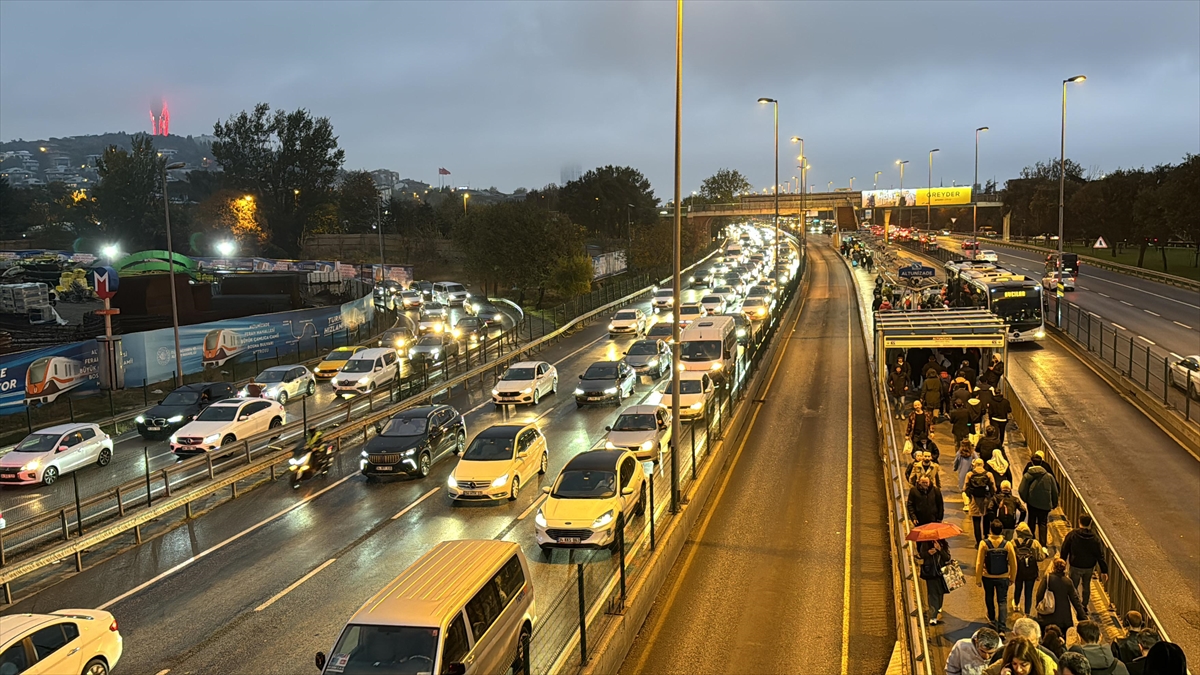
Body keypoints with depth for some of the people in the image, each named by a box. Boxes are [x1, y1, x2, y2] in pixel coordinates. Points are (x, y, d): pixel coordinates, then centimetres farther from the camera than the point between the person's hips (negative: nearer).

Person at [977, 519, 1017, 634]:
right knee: (1002, 602, 6)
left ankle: (992, 618, 47)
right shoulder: (1007, 544, -15)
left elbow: (979, 563, -13)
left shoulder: (984, 544, -18)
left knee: (989, 598, 25)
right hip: (1003, 578, 0)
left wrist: (978, 579, 0)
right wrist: (1012, 578, 10)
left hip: (988, 577, 0)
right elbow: (1013, 563, -6)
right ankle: (1002, 628, -4)